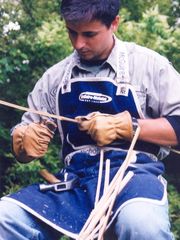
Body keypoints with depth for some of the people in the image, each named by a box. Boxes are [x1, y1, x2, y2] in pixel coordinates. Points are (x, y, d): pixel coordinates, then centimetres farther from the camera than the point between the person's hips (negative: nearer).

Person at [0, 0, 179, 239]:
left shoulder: (148, 64, 6)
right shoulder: (55, 76, 17)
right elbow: (25, 133, 21)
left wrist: (125, 126, -10)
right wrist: (24, 141, -4)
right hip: (75, 179, 4)